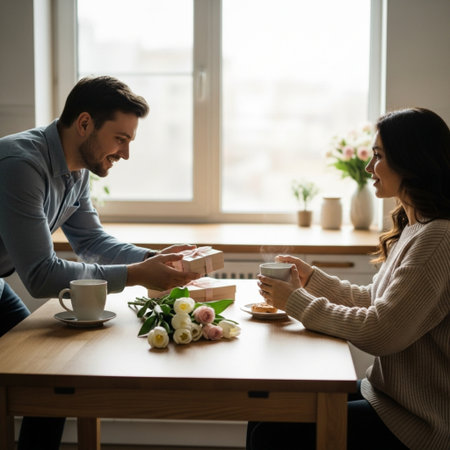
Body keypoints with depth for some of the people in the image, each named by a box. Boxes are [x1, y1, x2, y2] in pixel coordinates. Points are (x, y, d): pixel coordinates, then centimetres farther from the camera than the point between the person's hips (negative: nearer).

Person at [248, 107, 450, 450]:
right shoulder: (412, 229, 11)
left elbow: (379, 332, -24)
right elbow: (373, 301, 15)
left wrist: (296, 302, -14)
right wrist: (312, 278, 6)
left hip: (416, 422, -9)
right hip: (393, 393, 9)